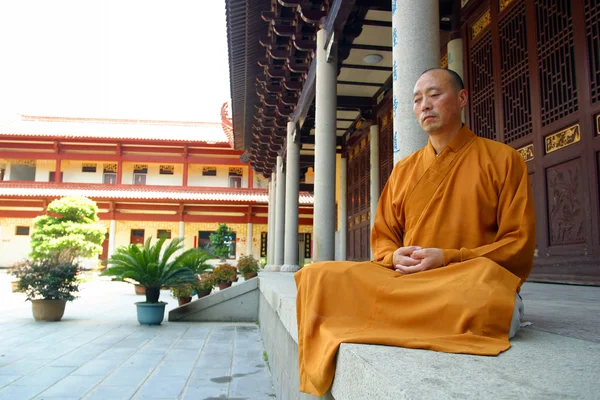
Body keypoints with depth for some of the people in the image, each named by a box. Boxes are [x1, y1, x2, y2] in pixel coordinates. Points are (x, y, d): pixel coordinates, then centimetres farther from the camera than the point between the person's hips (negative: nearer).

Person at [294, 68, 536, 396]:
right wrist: (395, 257, -7)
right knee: (318, 277, -19)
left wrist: (447, 258, -14)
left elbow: (519, 246, -1)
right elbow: (382, 238, 18)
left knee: (483, 293, -41)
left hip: (472, 279, -3)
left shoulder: (502, 159, 5)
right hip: (405, 280, 4)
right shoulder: (403, 170, 17)